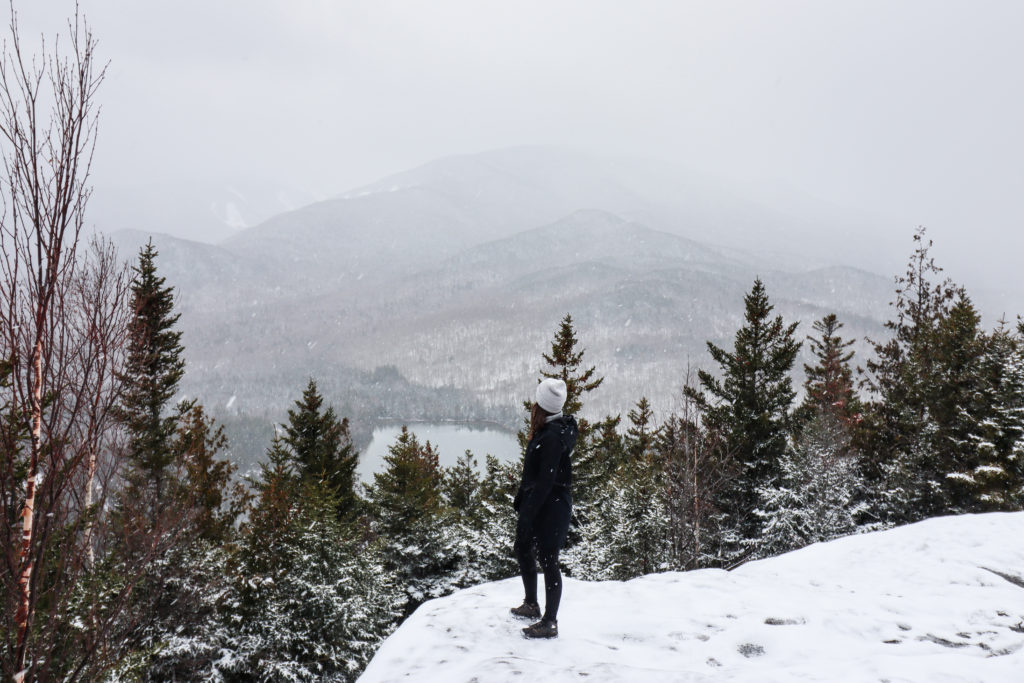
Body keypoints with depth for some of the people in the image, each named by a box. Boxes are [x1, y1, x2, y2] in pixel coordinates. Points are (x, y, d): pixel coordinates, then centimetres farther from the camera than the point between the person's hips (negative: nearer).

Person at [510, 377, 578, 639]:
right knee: (522, 548, 21)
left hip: (551, 507, -10)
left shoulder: (553, 436, -22)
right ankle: (531, 604, 37)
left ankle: (550, 623, 6)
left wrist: (527, 513, -22)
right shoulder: (545, 431, 8)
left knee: (548, 561, -3)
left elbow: (546, 480, -24)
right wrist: (521, 501, 16)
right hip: (538, 502, 10)